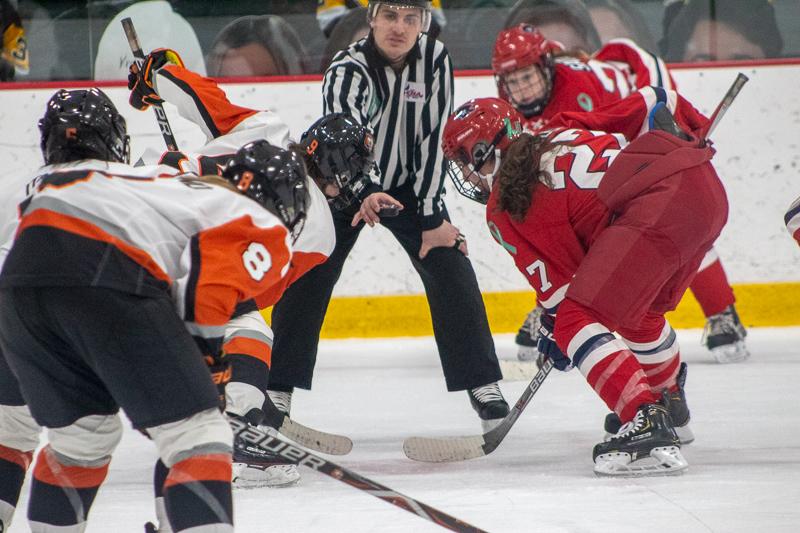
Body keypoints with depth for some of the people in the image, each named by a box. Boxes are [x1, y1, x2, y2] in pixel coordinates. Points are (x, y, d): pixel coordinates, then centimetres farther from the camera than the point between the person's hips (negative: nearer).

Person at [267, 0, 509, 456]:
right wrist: (368, 194, -62)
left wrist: (433, 217, -16)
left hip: (410, 183, 3)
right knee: (307, 279, -13)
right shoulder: (349, 71, -27)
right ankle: (277, 391, -7)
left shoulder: (434, 59, -15)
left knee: (450, 264, -10)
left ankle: (482, 385, -4)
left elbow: (433, 139, -13)